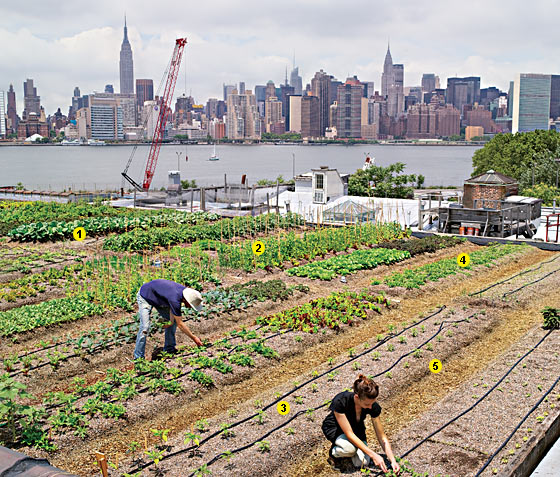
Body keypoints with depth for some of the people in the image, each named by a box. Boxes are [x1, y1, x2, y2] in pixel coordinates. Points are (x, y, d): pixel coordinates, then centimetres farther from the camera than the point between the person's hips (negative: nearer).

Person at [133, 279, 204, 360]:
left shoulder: (184, 290, -17)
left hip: (158, 298, 8)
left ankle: (169, 349, 12)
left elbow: (172, 307, 0)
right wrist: (194, 338, -25)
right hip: (144, 296, -8)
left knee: (174, 321, 3)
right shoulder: (175, 299, -39)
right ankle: (138, 357, -10)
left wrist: (171, 320, -13)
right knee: (145, 327, -19)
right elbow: (180, 324, -31)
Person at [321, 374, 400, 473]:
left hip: (357, 428, 4)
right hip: (334, 428, -3)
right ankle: (333, 453, -2)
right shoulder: (340, 401, -38)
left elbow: (382, 437, -17)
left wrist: (393, 461, -27)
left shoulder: (373, 406, -26)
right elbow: (349, 434, -35)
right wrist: (373, 455, -37)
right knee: (350, 448, -35)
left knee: (362, 463, -19)